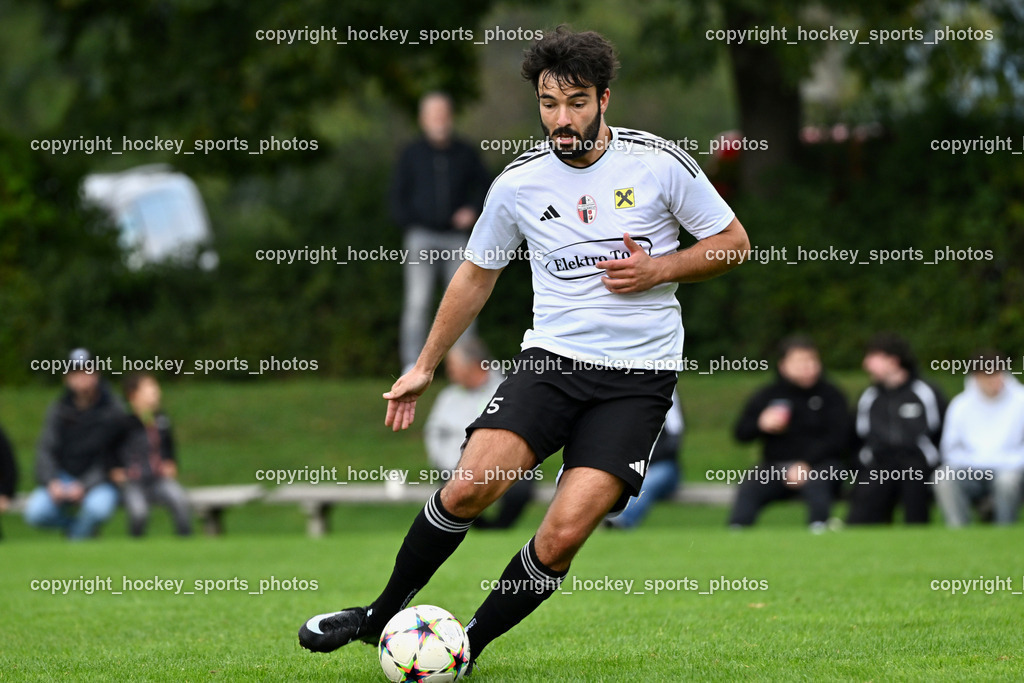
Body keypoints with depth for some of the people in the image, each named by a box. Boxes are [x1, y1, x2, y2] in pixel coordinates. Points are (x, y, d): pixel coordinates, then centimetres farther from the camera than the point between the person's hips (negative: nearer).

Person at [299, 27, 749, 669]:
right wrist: (425, 366, 20)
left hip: (638, 379, -2)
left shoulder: (660, 162, -5)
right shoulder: (519, 181, 3)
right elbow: (477, 275, 18)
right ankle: (381, 616, 2)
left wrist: (656, 269, -11)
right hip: (551, 359, 2)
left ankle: (467, 648, 3)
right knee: (468, 488, -19)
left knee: (564, 534, -17)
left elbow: (734, 242, 5)